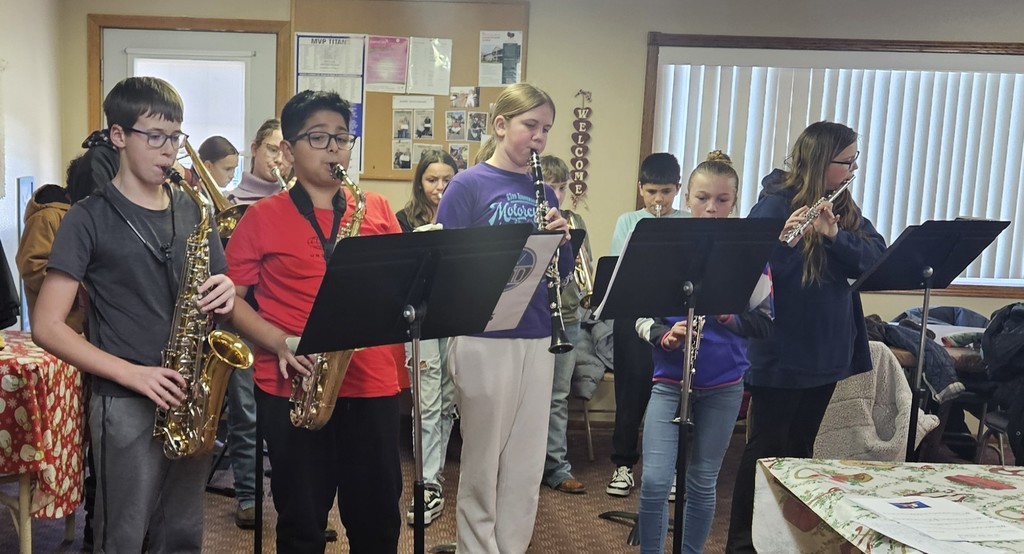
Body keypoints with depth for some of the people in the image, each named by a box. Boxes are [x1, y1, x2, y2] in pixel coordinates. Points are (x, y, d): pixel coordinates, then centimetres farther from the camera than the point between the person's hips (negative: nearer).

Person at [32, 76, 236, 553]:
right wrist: (132, 374, -19)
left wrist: (226, 293, -8)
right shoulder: (89, 218, -5)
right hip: (127, 404, -4)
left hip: (193, 398, 5)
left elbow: (217, 288, 17)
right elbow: (47, 326, -9)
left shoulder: (193, 211, 9)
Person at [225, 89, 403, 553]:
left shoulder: (376, 209, 8)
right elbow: (230, 297, 0)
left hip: (371, 382, 2)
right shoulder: (262, 217, 1)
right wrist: (280, 342, -14)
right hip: (291, 387, -2)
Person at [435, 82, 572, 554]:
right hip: (485, 339, -5)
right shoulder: (469, 185, -5)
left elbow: (562, 270, 12)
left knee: (527, 467, 13)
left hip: (537, 339, 5)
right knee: (482, 464, 8)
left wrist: (560, 239, -8)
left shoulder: (543, 191, 10)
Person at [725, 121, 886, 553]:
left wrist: (835, 235, -21)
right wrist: (783, 238, -39)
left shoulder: (844, 208, 8)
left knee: (800, 447, 16)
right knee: (766, 447, 2)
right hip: (782, 353, -6)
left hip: (826, 352, 7)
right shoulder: (775, 204, -12)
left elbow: (877, 257, -5)